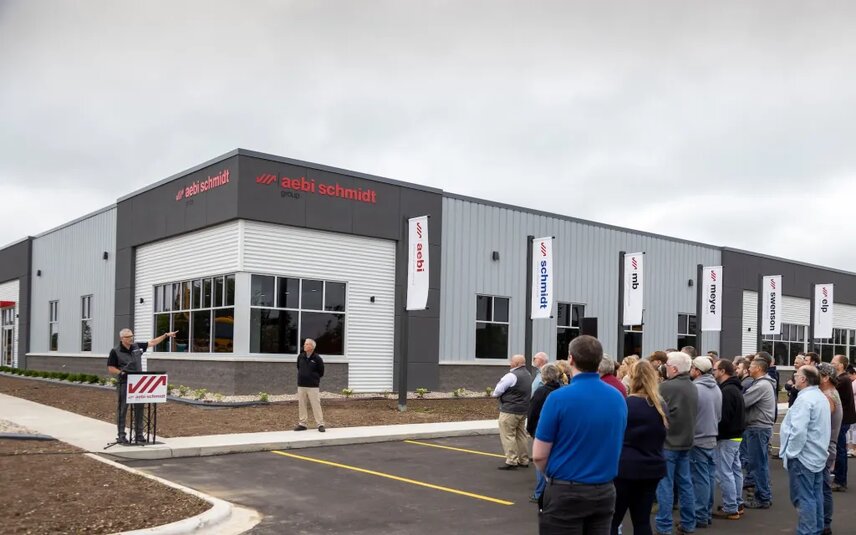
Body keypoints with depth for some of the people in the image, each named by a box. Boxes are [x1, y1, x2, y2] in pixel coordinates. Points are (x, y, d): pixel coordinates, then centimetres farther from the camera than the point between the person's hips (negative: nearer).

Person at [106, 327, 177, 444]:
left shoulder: (137, 346, 7)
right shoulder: (115, 351, -5)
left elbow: (152, 343, 17)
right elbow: (110, 369, -3)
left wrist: (166, 335, 15)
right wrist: (121, 372, -18)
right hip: (124, 383, -4)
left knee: (139, 409, 6)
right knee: (122, 409, 2)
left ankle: (139, 434, 14)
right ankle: (121, 435, 10)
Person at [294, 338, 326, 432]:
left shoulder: (317, 358, -8)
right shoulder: (300, 357, 4)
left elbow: (321, 372, 1)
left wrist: (314, 378, 5)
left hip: (313, 386, -5)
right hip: (301, 385, 5)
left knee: (316, 405, -4)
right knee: (301, 405, 8)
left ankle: (320, 424, 2)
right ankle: (302, 424, 17)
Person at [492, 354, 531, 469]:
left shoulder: (511, 376, -18)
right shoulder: (528, 375, 12)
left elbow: (497, 391, -16)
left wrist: (495, 394, 8)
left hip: (510, 410, -9)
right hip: (523, 410, 9)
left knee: (508, 435, -3)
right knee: (521, 435, 15)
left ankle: (511, 461, -4)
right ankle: (523, 460, 20)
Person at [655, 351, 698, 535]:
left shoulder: (666, 386, -19)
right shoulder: (693, 387, 6)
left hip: (668, 442, -8)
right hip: (686, 441, 8)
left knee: (665, 485, -1)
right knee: (685, 483, 14)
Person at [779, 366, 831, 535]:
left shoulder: (804, 399, -21)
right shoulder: (821, 397, 11)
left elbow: (798, 430, -27)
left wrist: (791, 453, -16)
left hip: (803, 456, -10)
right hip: (817, 454, 10)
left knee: (804, 498, -4)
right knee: (816, 495, 15)